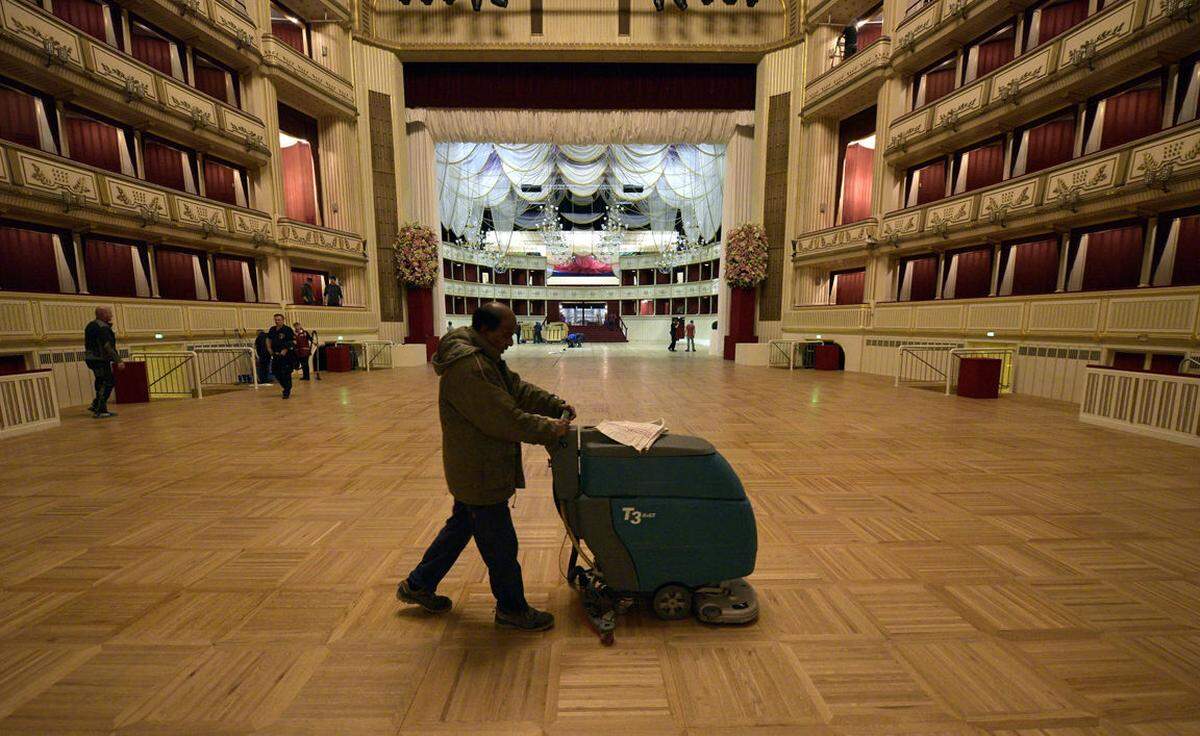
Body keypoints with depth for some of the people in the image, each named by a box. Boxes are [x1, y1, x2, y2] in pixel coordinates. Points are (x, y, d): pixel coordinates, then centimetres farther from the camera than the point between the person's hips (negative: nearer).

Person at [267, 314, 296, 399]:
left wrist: (286, 349, -19)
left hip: (286, 355, -7)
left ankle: (287, 392, 5)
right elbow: (269, 339, 25)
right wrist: (270, 348, 11)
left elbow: (294, 342, -12)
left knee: (286, 374, -5)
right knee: (276, 373, 11)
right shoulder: (272, 330, 9)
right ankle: (287, 388, 30)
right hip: (275, 355, 7)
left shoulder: (287, 329, -9)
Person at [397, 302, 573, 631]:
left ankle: (418, 585, 44)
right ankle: (512, 608, 29)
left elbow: (518, 388, 9)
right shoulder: (468, 368, -28)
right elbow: (506, 419, -29)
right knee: (501, 546, 7)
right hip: (481, 474, -11)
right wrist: (550, 429, -18)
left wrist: (557, 405, 0)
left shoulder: (485, 357, 7)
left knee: (460, 526, 26)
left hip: (472, 471, 11)